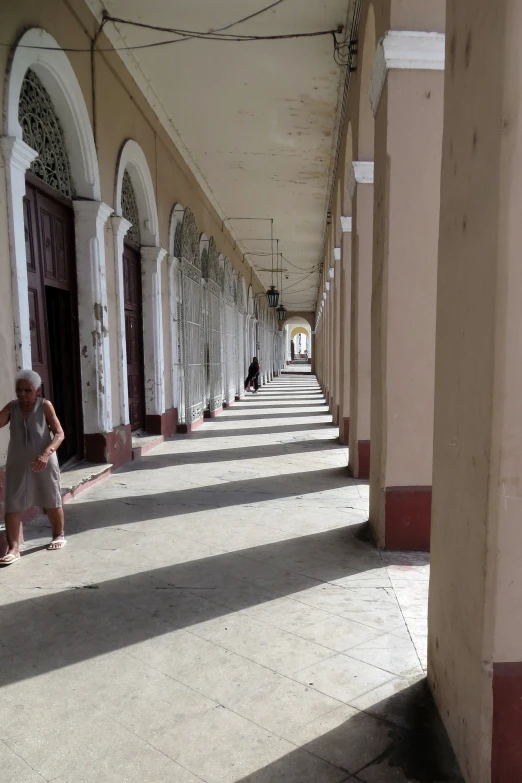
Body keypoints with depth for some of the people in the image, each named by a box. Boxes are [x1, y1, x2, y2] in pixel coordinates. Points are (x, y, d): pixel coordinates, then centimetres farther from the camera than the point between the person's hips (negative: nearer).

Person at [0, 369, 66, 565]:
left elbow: (59, 433, -12)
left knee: (51, 502, 13)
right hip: (17, 464, 2)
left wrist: (46, 454, -26)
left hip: (43, 463, -2)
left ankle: (59, 535, 34)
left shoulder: (45, 406, -9)